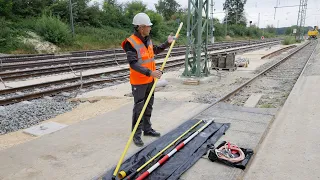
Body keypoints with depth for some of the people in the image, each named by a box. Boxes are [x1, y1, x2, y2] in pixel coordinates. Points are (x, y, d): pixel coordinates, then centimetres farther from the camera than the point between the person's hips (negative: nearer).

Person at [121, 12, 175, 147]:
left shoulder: (148, 39, 5)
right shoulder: (131, 43, -20)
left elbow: (155, 51, 25)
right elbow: (133, 64, -28)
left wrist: (167, 43, 19)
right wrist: (150, 72, -36)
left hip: (149, 80, 8)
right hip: (138, 82, -8)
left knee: (148, 106, 17)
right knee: (139, 108, 0)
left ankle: (147, 129, 33)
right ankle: (136, 134, 14)